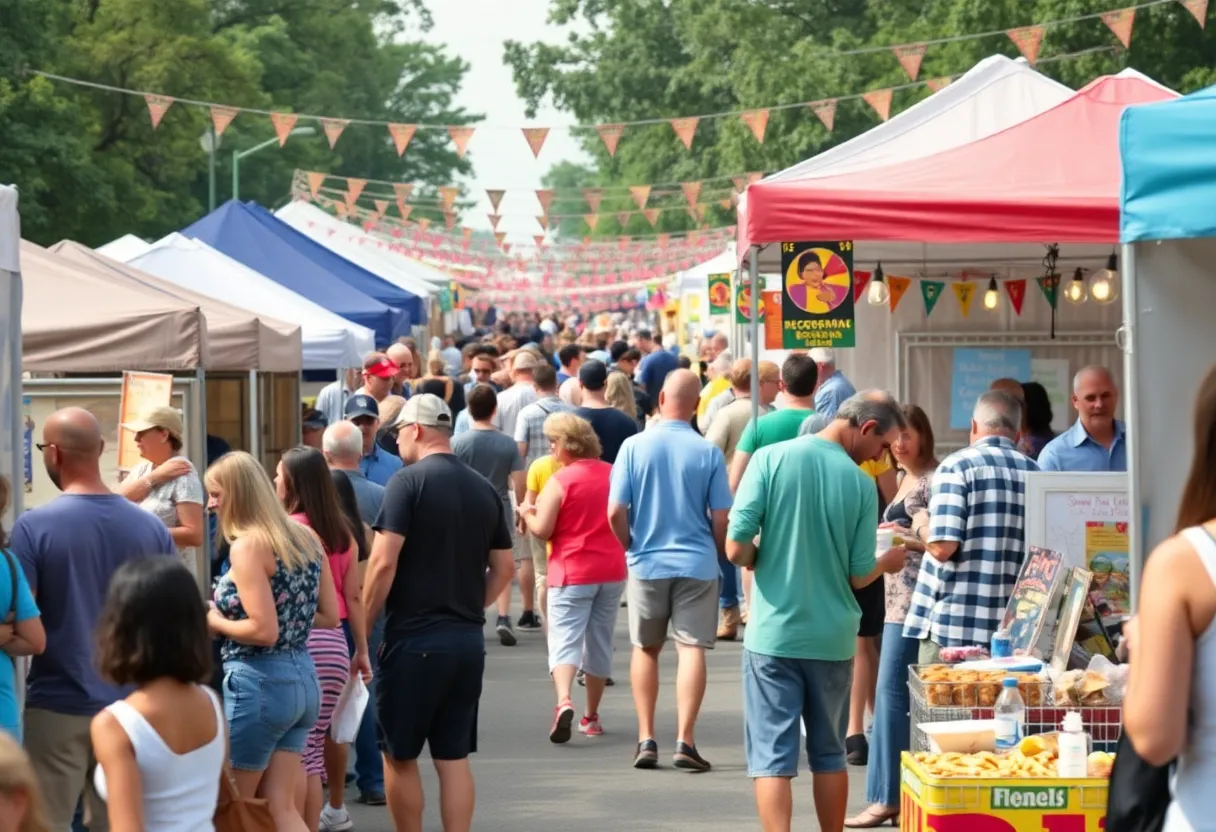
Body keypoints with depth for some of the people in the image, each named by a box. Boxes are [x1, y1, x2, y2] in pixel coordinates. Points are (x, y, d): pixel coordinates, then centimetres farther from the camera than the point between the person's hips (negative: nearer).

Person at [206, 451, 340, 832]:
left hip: (259, 683, -8)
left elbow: (264, 630, -21)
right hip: (303, 678, 8)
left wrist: (215, 621, -6)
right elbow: (330, 616, 12)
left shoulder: (247, 546, -15)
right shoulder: (306, 537, 9)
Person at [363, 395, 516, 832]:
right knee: (454, 757, 9)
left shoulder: (409, 482, -10)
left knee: (400, 756, 7)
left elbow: (383, 563, -15)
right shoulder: (484, 489, 8)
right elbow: (503, 569, 11)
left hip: (414, 639, -6)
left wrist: (362, 628, -6)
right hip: (469, 640, 6)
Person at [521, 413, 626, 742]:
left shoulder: (560, 480, -12)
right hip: (612, 570, 5)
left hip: (572, 572, -5)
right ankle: (591, 716, 22)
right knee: (600, 642, 14)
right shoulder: (612, 474, 5)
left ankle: (564, 702, -30)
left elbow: (542, 530, -14)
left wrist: (529, 514, 5)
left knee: (565, 639, -7)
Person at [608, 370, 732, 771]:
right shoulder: (708, 452, -7)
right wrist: (719, 553, 14)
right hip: (697, 564, -1)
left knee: (646, 649, 15)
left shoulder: (634, 446, -6)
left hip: (647, 562, 1)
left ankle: (646, 738, 13)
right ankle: (685, 740, -6)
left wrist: (631, 545, 11)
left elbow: (615, 512, -7)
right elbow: (720, 519, -5)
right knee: (692, 648, 1)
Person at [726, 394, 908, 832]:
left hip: (774, 633, -1)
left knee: (772, 756, -1)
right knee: (829, 754, 16)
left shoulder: (771, 459, -8)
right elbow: (859, 576, -2)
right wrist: (887, 562, 19)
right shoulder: (861, 483, -6)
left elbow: (736, 549, -11)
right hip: (832, 638, 1)